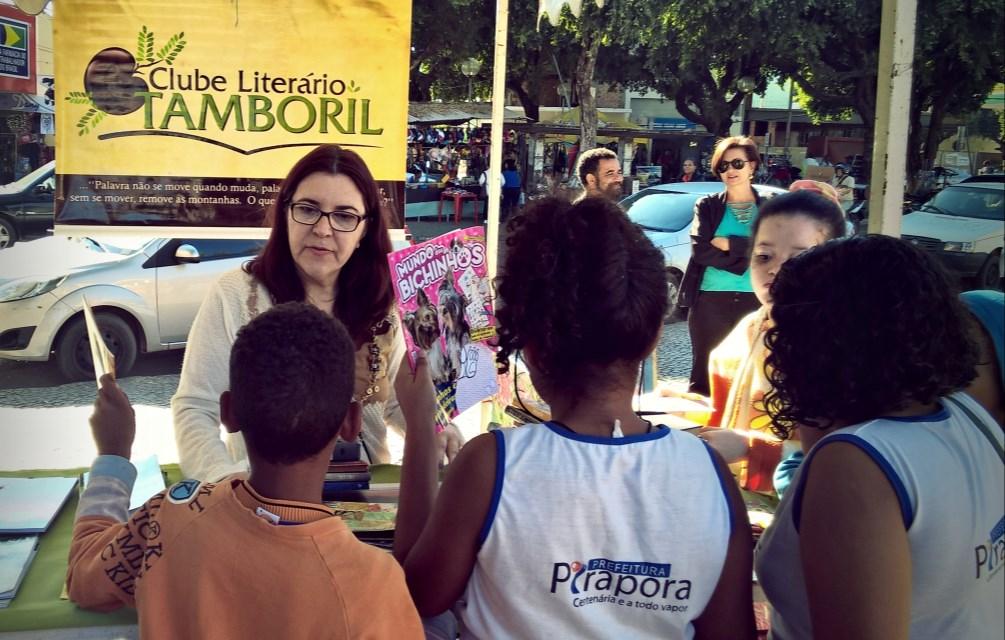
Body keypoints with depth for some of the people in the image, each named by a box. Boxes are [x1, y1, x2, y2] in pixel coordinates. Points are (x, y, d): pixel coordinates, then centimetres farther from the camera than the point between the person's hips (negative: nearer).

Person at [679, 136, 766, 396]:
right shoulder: (707, 205, 7)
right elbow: (700, 251, -7)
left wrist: (729, 244, -10)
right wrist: (747, 256, -9)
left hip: (755, 300, 0)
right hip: (711, 299, 0)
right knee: (705, 373, 4)